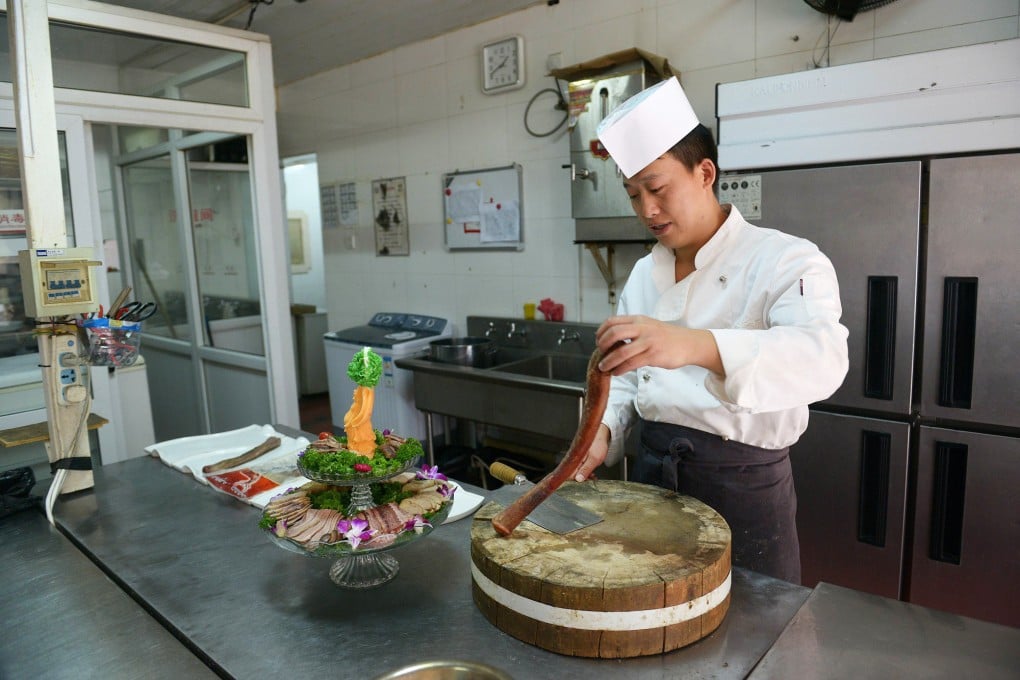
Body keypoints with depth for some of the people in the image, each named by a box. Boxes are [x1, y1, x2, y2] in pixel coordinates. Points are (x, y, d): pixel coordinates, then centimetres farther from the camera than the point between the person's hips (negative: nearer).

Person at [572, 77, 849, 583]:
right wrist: (604, 431, -9)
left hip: (742, 484, -5)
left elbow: (821, 356, -33)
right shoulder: (645, 275, 6)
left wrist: (692, 345, -49)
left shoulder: (786, 261, -13)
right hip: (652, 476, 6)